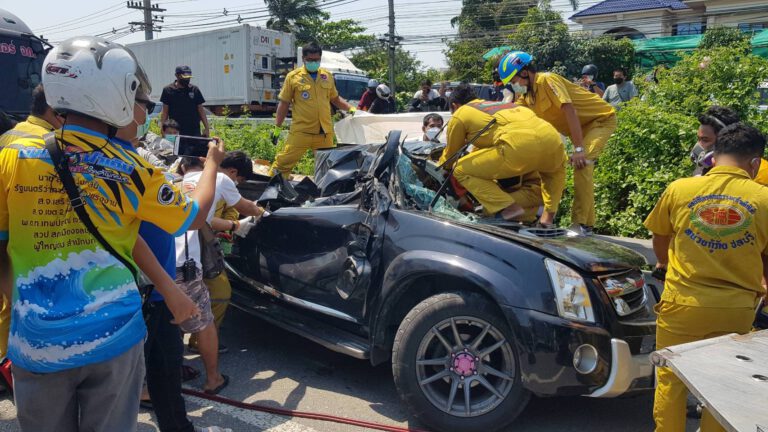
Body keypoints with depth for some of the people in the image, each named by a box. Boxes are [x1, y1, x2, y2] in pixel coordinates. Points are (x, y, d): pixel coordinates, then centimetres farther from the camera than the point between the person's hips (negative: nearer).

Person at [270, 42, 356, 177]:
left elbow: (335, 98, 24)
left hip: (325, 133, 4)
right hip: (300, 132, -3)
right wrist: (277, 127, 3)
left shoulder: (327, 76, 10)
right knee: (284, 162, -5)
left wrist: (350, 108, 9)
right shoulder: (293, 76, 0)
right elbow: (284, 103, 4)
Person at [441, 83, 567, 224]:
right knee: (555, 168, 42)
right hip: (552, 137, 7)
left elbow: (451, 154, 29)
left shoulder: (459, 115, 18)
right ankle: (548, 215, 25)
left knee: (460, 170, 8)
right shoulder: (495, 104, 37)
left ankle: (509, 208, -2)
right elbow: (482, 147, 52)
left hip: (520, 145, -7)